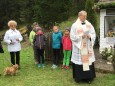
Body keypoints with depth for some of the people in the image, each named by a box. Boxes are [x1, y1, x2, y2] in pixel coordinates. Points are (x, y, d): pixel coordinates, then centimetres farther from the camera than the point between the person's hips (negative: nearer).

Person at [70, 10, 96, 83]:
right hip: (79, 47, -3)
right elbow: (72, 36, -6)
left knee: (88, 60, 1)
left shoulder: (89, 25, 8)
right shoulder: (75, 25, -2)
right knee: (79, 61, -2)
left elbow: (94, 34, 8)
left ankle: (88, 77, 10)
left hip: (88, 47, 3)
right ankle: (78, 78, 9)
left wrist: (90, 36, -13)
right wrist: (80, 36, -19)